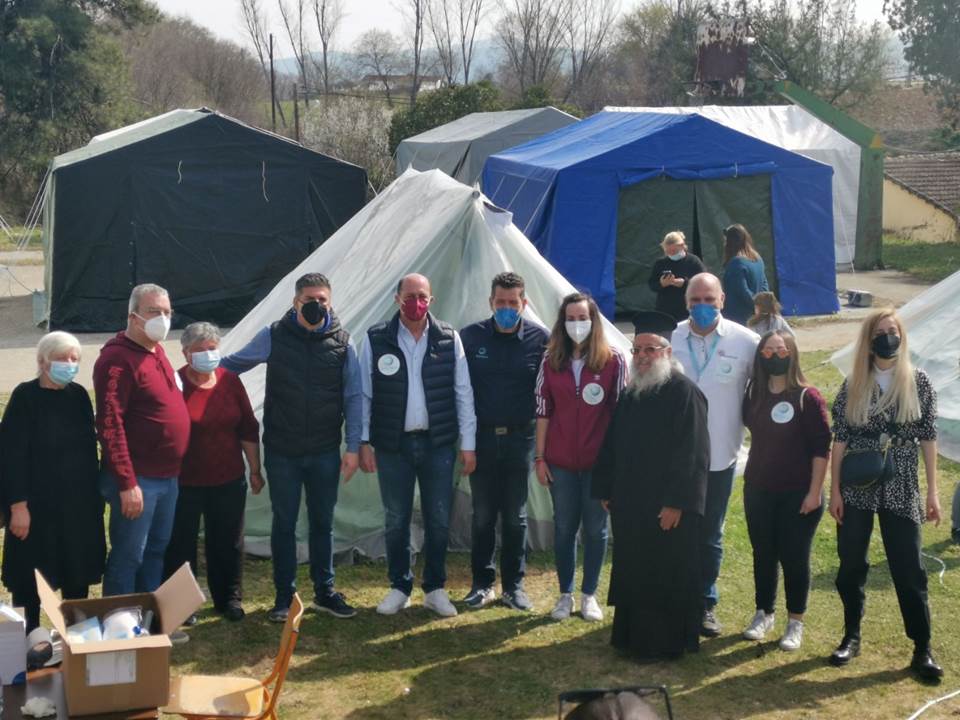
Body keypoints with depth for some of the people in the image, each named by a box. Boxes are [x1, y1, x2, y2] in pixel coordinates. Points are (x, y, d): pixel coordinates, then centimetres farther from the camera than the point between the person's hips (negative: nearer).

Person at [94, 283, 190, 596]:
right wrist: (126, 483, -24)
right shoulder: (117, 358, -16)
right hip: (138, 479, -9)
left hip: (167, 476, 9)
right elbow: (110, 424, -21)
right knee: (128, 556, 0)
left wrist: (173, 471, 17)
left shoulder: (157, 351, 13)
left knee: (157, 551, 17)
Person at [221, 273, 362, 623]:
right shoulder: (273, 336, -4)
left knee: (322, 523, 12)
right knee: (284, 524, 8)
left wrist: (353, 446, -3)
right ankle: (284, 596, 20)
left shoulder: (342, 342, -2)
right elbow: (232, 364, 9)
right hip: (282, 452, -1)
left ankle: (324, 591, 25)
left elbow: (353, 397, 0)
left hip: (325, 452, 1)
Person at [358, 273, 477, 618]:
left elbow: (463, 393, 1)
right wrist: (363, 441, -3)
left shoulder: (449, 338, 0)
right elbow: (364, 394, 1)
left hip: (438, 444, 1)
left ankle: (435, 588, 22)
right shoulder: (376, 340, -2)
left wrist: (468, 443, -1)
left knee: (439, 520, 7)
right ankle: (399, 587, 23)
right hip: (393, 445, 0)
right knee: (396, 520, 9)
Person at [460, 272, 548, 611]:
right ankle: (482, 583, 20)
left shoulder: (539, 339, -3)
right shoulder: (471, 336, -2)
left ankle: (514, 585, 19)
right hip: (481, 437, 0)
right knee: (483, 516, 8)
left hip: (519, 439, 0)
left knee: (515, 517, 9)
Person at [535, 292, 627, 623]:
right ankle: (565, 594, 23)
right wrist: (539, 457, 2)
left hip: (599, 459, -2)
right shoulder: (551, 360, 2)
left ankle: (589, 595, 22)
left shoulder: (613, 360, -5)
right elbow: (543, 410, 4)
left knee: (595, 528, 8)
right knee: (564, 527, 10)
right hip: (560, 460, 2)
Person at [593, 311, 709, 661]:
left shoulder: (684, 392, -12)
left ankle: (666, 643, 13)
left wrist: (677, 502, -19)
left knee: (667, 577, 2)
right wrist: (606, 491, 12)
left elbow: (692, 453, -17)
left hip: (668, 508, -7)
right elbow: (612, 445, 16)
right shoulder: (629, 394, 11)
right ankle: (634, 636, 25)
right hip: (630, 505, 7)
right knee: (632, 575, 13)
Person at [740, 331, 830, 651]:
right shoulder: (753, 394, 2)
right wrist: (751, 481, 8)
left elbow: (821, 448, -11)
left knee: (794, 558, 4)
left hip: (798, 493, -4)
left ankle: (796, 622, 17)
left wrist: (815, 492, -13)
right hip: (758, 491, 4)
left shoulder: (808, 397, -11)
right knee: (763, 554, 13)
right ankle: (763, 613, 28)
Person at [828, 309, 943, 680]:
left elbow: (928, 438, 1)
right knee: (851, 565, 9)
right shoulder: (853, 385, 0)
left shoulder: (918, 382, -1)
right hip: (856, 489, 1)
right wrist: (834, 490, -3)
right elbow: (839, 440, 1)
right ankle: (851, 636, 25)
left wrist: (933, 491, -1)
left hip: (901, 491, -1)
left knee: (909, 569, 1)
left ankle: (922, 648, 10)